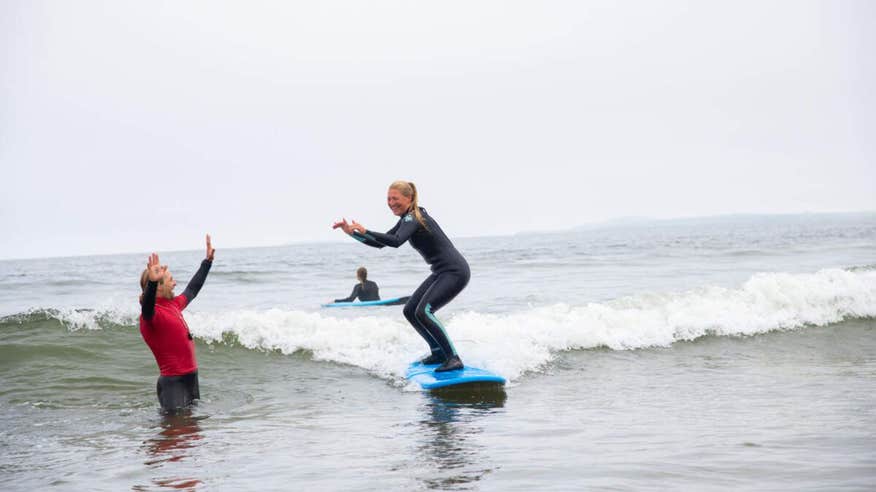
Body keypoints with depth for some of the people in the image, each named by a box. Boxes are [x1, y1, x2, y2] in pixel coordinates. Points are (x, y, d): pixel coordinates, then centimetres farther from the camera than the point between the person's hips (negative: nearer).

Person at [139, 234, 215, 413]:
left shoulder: (173, 305, 12)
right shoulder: (151, 314, -15)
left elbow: (192, 290, 29)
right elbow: (147, 308, -40)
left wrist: (208, 261, 34)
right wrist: (152, 283, -59)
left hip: (190, 378, 9)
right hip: (173, 383, -9)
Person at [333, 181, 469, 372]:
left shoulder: (413, 218, -16)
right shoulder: (407, 219, 14)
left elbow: (396, 241, -35)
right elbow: (380, 243, 17)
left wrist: (365, 232, -37)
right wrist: (352, 232, 9)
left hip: (455, 272, -10)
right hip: (441, 272, 10)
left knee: (423, 312, -23)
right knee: (410, 311, 10)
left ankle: (454, 358, -19)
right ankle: (438, 352, 21)